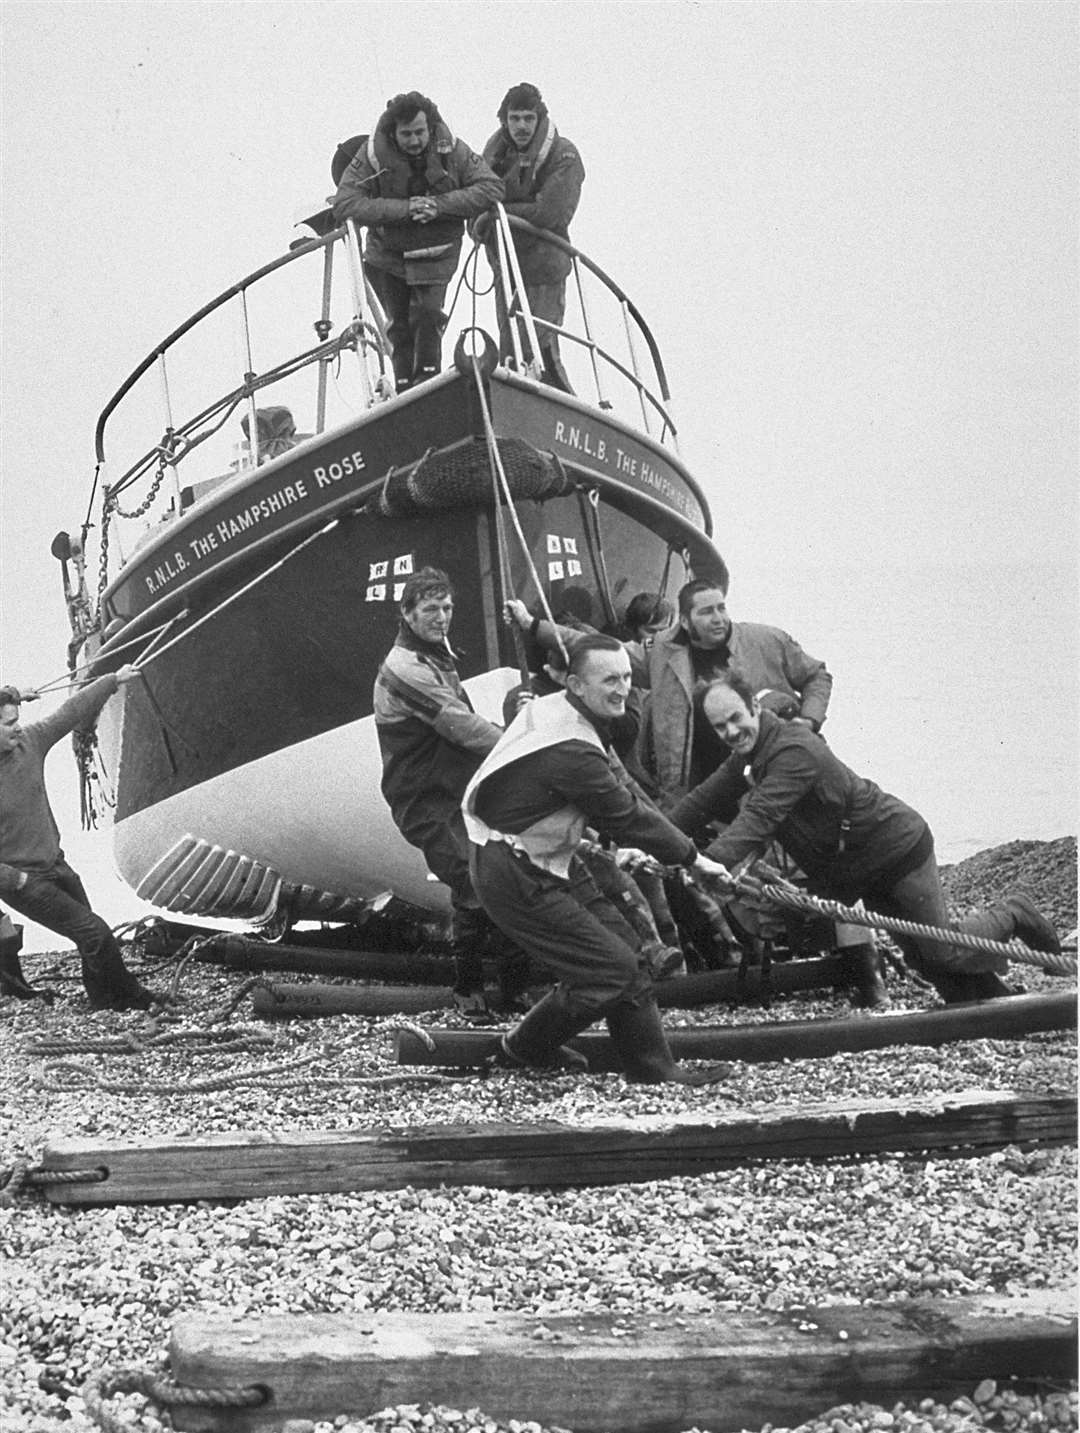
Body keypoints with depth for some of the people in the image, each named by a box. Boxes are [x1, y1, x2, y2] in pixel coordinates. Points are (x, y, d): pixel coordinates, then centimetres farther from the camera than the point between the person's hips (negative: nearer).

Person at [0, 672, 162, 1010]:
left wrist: (114, 680, 15)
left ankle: (105, 1000, 38)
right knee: (93, 933, -4)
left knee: (90, 932, 18)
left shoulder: (28, 741, -7)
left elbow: (70, 712, 8)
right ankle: (128, 996, 18)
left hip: (55, 864, 7)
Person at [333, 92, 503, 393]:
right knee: (399, 326, 3)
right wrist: (404, 208, -31)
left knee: (428, 315, -15)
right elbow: (344, 205, -24)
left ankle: (428, 379, 4)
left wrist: (440, 205, -26)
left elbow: (491, 188, -13)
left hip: (436, 254, 0)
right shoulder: (373, 154, -17)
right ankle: (405, 390, 17)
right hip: (388, 255, 0)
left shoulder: (451, 150, -13)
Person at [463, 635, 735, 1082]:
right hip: (515, 877, -10)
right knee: (612, 968, -6)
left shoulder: (550, 707, 3)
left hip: (549, 857, 10)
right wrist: (692, 857, -4)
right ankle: (525, 1048, 14)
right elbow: (626, 814, -18)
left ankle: (651, 1065, 17)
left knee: (624, 948, 9)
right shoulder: (572, 751, -28)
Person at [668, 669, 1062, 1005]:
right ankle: (992, 998, 33)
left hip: (899, 846, -9)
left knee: (943, 951, 1)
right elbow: (702, 800, 2)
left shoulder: (793, 750, -31)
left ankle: (1013, 916, 26)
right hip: (855, 869, 9)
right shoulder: (748, 755, -1)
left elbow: (759, 816, -42)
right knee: (918, 952, 14)